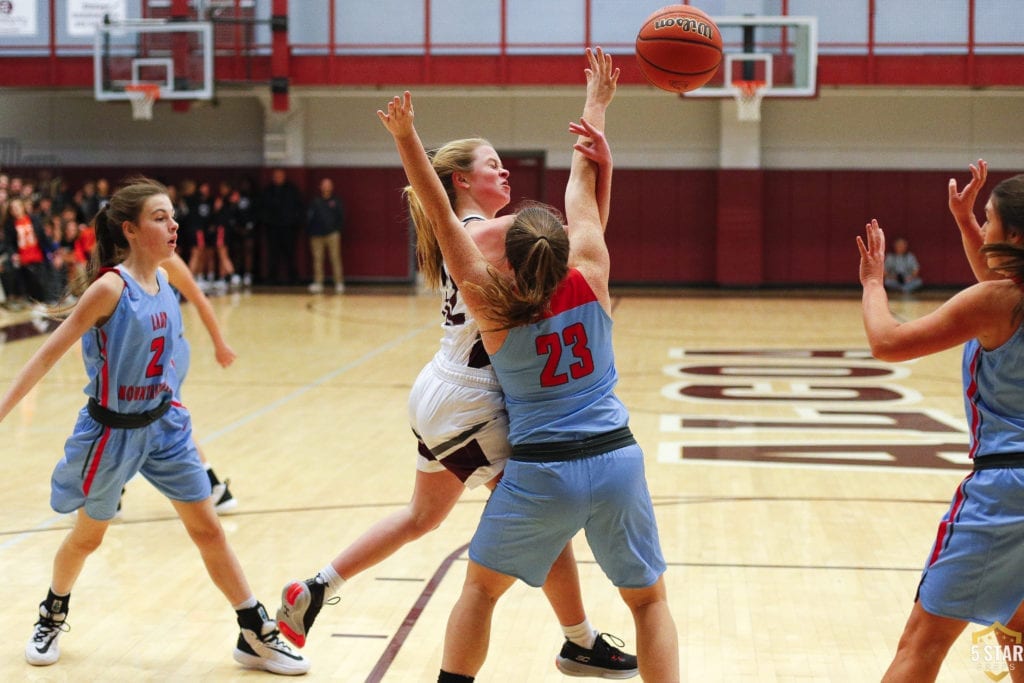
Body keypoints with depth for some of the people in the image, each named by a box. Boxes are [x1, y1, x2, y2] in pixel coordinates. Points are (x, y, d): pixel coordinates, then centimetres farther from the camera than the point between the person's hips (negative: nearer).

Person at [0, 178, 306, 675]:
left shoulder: (164, 278, -2)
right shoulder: (110, 287, -22)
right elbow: (50, 352, -20)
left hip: (163, 423, 5)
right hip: (112, 429, -5)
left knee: (208, 528, 5)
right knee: (88, 536, 14)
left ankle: (256, 635, 13)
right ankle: (52, 616, 42)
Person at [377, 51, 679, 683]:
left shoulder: (493, 306, -5)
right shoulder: (589, 282, -3)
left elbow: (443, 218, -6)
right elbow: (584, 187, 7)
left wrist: (407, 139, -7)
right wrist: (597, 105, 18)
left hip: (541, 473, -1)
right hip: (615, 462, 1)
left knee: (480, 587, 20)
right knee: (649, 598, 15)